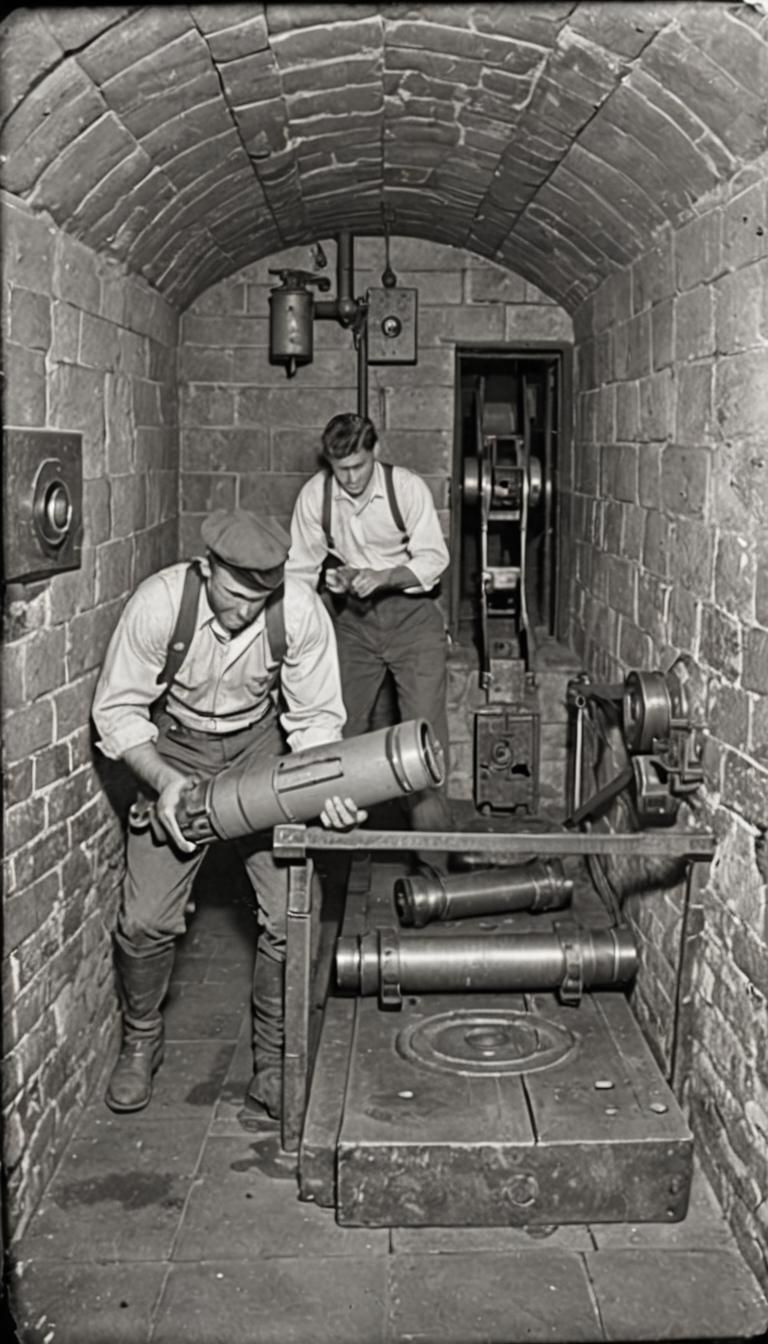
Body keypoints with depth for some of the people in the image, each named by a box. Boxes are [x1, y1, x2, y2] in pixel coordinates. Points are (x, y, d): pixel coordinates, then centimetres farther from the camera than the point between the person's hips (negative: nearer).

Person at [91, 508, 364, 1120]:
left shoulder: (301, 611, -24)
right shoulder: (158, 603, -27)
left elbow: (316, 717, -13)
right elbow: (117, 709, -16)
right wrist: (163, 779, -30)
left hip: (262, 751, 1)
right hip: (173, 752, 0)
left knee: (292, 914, -9)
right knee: (146, 920, -5)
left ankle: (273, 1065, 13)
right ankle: (141, 1042, 25)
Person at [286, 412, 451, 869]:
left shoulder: (408, 488, -15)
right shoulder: (315, 494, -9)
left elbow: (433, 559, -13)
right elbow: (300, 567, 0)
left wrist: (382, 576, -27)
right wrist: (328, 577, -19)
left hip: (411, 613, -3)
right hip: (353, 618, 3)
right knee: (343, 730, 7)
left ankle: (432, 856, -4)